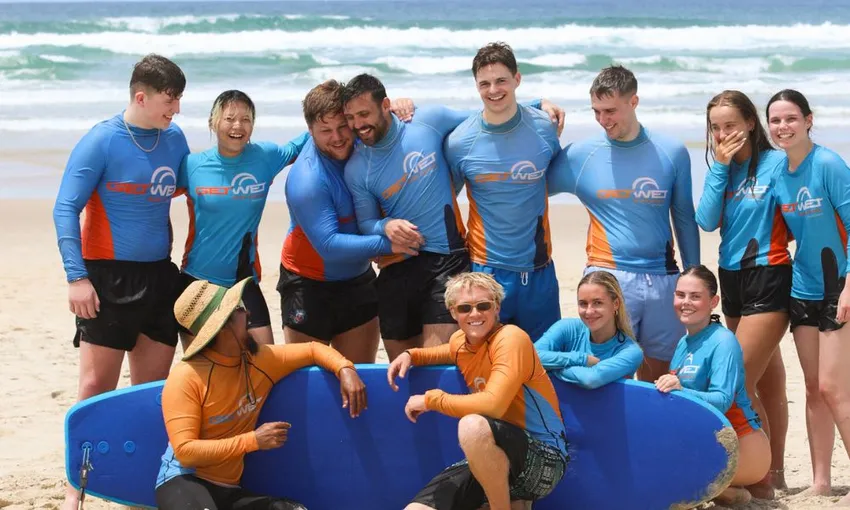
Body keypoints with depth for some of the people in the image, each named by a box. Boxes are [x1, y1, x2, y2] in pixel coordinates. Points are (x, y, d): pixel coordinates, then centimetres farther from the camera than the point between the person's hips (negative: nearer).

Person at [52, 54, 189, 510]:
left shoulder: (174, 139, 5)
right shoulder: (101, 142, -11)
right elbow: (65, 209, -12)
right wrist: (76, 277, -19)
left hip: (160, 276, 6)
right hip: (109, 278, -5)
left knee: (152, 391, 9)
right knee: (97, 386, -6)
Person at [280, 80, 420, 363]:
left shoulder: (359, 142, -6)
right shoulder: (306, 180, -26)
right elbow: (329, 245, -28)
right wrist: (387, 243, -28)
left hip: (359, 280, 6)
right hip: (310, 285, -6)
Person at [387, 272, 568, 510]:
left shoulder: (511, 338, -15)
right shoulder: (459, 341, 8)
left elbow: (493, 405, -29)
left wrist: (431, 399, -16)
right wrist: (411, 355, 16)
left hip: (542, 458, -8)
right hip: (489, 459, 8)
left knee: (473, 425, -38)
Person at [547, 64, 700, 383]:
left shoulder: (672, 153, 4)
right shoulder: (580, 155, 1)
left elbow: (684, 218, 12)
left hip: (663, 281, 2)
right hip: (609, 278, -2)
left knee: (659, 377, 9)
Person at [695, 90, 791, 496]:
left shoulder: (777, 163, -11)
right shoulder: (723, 168, 8)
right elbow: (707, 221, -4)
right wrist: (720, 166, -7)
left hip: (768, 280, -7)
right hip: (733, 279, 7)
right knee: (768, 382, 15)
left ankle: (762, 480, -4)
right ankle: (775, 473, 22)